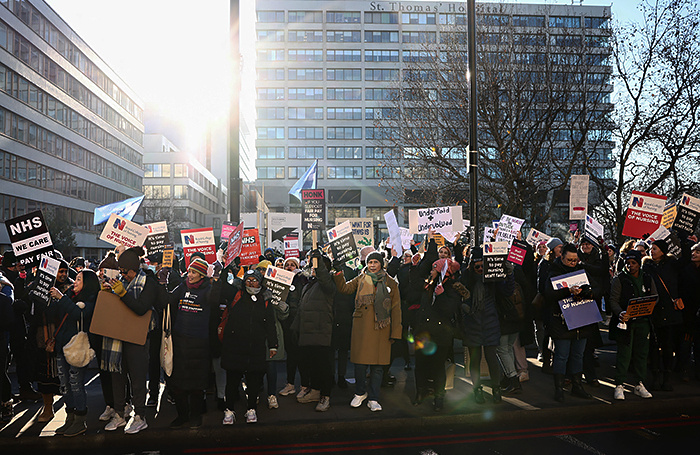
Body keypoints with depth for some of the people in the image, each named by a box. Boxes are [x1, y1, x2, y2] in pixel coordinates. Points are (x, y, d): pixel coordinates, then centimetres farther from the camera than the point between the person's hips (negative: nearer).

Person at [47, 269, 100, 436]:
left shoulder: (90, 300, -5)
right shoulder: (70, 295, 14)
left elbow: (79, 314, -23)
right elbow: (52, 314, 13)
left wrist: (61, 298, -20)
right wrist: (54, 298, -2)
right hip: (62, 344, 7)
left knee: (76, 382, -5)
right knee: (65, 383, 10)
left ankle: (80, 422, 5)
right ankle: (70, 418, 20)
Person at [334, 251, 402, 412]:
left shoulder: (391, 283, 7)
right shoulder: (361, 279, 10)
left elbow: (396, 309, 5)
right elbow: (344, 288, 3)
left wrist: (395, 332, 0)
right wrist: (338, 273, -13)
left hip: (381, 328, 0)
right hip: (361, 326, 0)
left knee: (378, 365, 3)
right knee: (360, 362, 2)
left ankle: (373, 399, 16)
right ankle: (360, 393, 25)